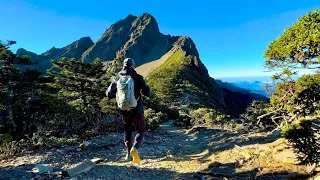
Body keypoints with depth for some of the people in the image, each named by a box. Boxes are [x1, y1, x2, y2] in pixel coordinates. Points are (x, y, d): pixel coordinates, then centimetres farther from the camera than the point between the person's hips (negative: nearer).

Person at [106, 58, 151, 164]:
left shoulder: (118, 78, 2)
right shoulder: (138, 78, -7)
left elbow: (109, 94, 7)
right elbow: (147, 93, -12)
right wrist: (146, 89, 10)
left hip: (124, 110, 3)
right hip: (137, 110, -3)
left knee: (128, 131, 24)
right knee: (141, 131, 13)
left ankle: (128, 154, 23)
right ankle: (134, 148, -12)